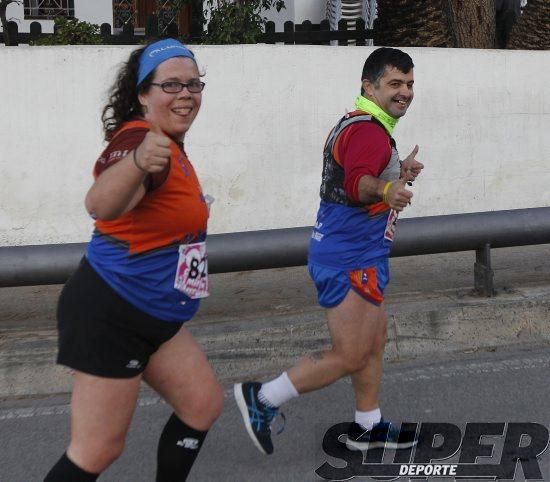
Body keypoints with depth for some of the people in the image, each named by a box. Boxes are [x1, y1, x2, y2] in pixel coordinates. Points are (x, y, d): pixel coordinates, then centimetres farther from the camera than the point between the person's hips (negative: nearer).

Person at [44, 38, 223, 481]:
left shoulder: (167, 145, 10)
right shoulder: (142, 140, -21)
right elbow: (100, 205, -44)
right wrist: (137, 163, -61)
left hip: (152, 317, 10)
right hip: (111, 315, -10)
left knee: (204, 404, 15)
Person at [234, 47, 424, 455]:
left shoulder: (359, 126, 16)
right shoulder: (369, 130, -19)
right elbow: (357, 183, -37)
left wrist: (398, 174, 26)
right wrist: (385, 190, -56)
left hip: (360, 258, 11)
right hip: (351, 260, -11)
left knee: (374, 342, 19)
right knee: (349, 356, -6)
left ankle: (368, 426, 33)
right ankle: (262, 398, 3)